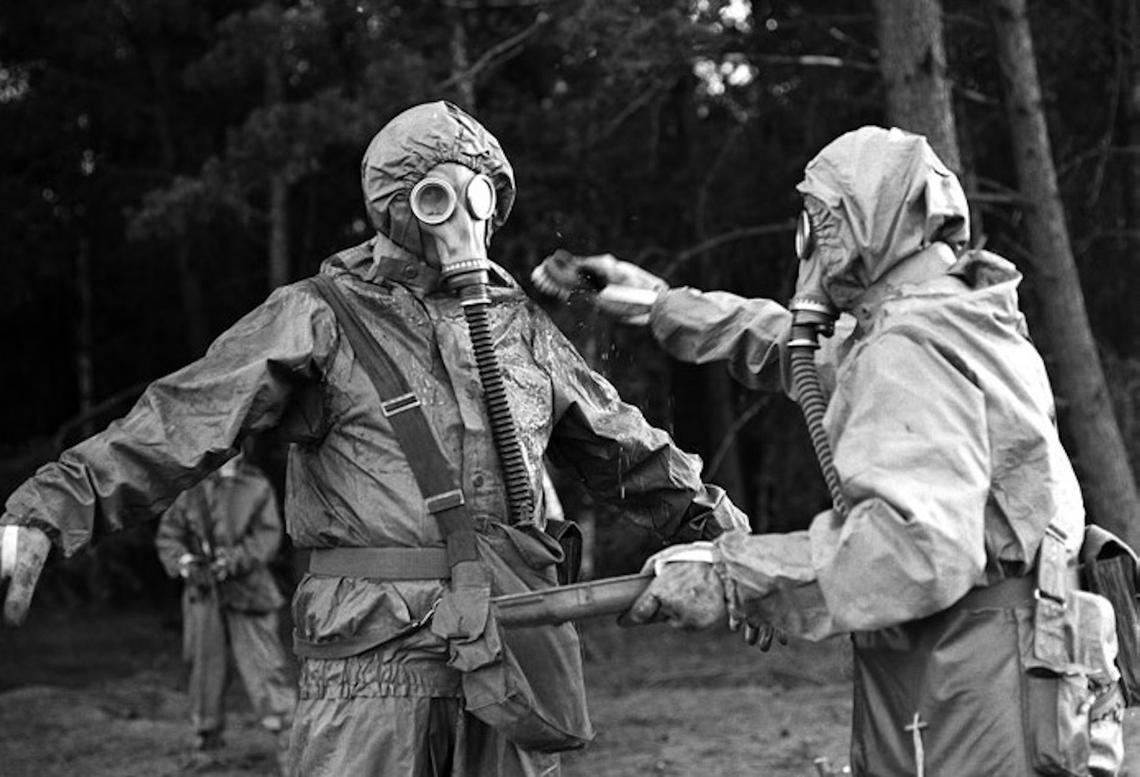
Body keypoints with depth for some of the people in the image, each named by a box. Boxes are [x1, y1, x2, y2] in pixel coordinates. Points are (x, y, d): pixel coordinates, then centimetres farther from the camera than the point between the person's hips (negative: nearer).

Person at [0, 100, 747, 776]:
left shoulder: (519, 323, 16)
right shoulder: (320, 319, 1)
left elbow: (625, 449, 25)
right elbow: (179, 424, -9)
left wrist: (725, 531, 26)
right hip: (375, 657, -4)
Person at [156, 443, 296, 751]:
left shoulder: (258, 488, 2)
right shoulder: (190, 489, 5)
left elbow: (267, 537, -6)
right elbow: (167, 534, 6)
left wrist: (234, 560, -20)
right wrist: (184, 562, -14)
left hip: (247, 587, -2)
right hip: (203, 590, 2)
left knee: (260, 655, -7)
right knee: (206, 659, 6)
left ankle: (286, 724, -7)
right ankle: (207, 730, 19)